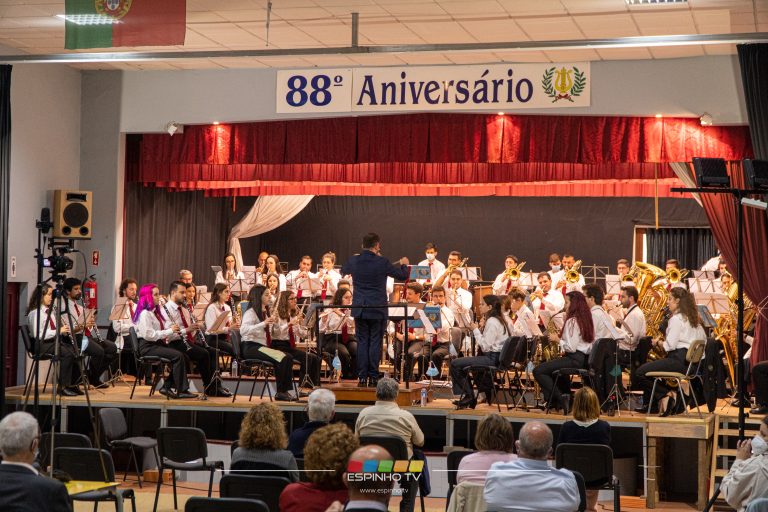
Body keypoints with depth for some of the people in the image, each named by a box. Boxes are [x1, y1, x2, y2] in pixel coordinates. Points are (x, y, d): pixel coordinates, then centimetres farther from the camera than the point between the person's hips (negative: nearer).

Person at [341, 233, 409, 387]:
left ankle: (362, 377, 6)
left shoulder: (353, 261, -2)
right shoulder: (382, 262, -12)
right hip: (377, 309, -3)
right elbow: (403, 276, -2)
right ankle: (373, 377, 3)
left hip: (359, 309, 3)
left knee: (362, 342, 8)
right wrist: (403, 264, 20)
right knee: (375, 343, 3)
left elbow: (343, 271, 21)